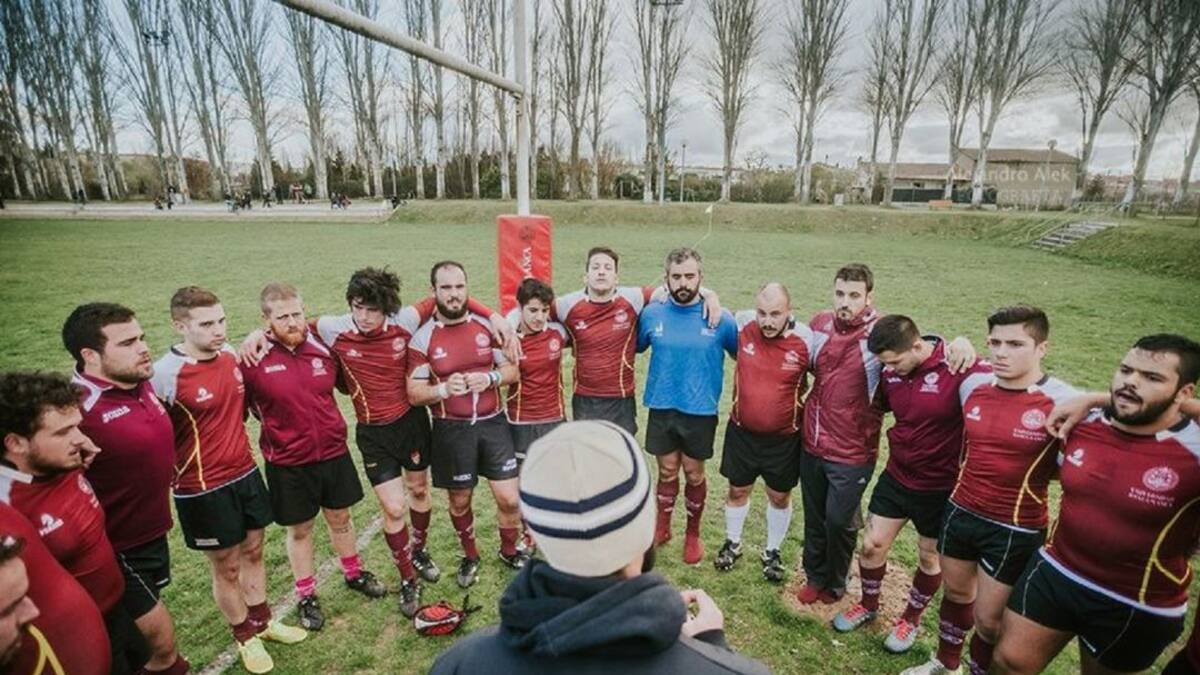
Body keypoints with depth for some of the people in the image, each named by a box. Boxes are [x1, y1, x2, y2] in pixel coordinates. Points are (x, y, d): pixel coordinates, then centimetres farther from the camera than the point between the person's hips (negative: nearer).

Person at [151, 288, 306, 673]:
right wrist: (178, 476, -10)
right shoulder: (166, 374, -21)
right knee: (226, 567, 13)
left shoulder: (231, 355, -2)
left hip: (246, 473, 6)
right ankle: (246, 637, 35)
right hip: (204, 489, -5)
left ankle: (262, 621, 42)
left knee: (253, 552, 21)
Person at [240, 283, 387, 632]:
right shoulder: (254, 361, -16)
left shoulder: (324, 346, -5)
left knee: (340, 518, 20)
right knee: (299, 529, 15)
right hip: (288, 464, -3)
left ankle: (354, 573, 43)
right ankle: (306, 596, 36)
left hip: (334, 453, 3)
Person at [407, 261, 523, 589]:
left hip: (493, 423, 1)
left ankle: (510, 551, 32)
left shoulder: (488, 326, -1)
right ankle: (470, 556, 41)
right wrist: (444, 389, -24)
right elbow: (414, 394, -6)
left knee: (509, 497, 3)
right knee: (460, 500, 15)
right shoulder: (423, 338, -8)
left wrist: (491, 378, -16)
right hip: (452, 430, -1)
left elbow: (512, 370, 4)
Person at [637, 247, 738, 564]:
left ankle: (693, 533, 36)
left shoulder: (721, 319, -11)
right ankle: (662, 527, 37)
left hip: (700, 411, -1)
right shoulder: (651, 314, -5)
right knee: (667, 470, 15)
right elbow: (634, 348, 11)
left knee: (693, 473, 13)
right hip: (661, 408, 2)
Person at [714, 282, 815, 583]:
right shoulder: (743, 325, -14)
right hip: (742, 431, 1)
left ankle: (772, 552, 41)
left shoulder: (806, 340, -18)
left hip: (784, 437, -1)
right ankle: (732, 544, 43)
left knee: (779, 497, 18)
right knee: (738, 490, 18)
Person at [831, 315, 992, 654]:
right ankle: (868, 605, 37)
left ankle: (912, 618, 42)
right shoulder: (891, 370, -7)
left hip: (940, 488, -4)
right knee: (871, 544, 11)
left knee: (929, 557, 17)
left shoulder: (963, 371, -26)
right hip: (896, 477, 4)